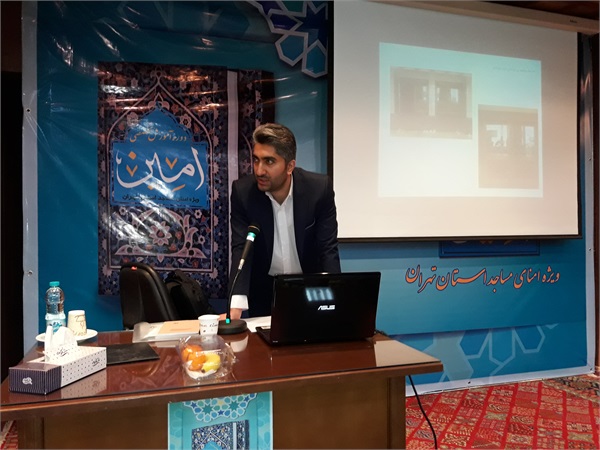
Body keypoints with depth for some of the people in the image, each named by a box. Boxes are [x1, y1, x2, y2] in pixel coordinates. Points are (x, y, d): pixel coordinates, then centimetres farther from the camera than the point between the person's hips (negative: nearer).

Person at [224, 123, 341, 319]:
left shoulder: (320, 188, -20)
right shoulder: (242, 191, -18)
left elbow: (328, 249, -19)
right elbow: (241, 249, -23)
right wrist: (236, 307, -36)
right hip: (264, 288, 1)